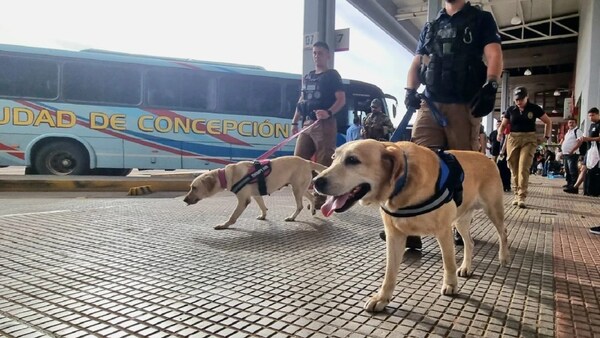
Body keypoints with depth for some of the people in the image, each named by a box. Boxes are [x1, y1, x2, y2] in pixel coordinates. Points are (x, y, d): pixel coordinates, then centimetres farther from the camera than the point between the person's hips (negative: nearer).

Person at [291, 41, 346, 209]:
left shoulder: (332, 75, 0)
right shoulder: (307, 77, 19)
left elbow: (341, 99, -9)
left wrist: (329, 112, -27)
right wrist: (295, 122, 15)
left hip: (324, 124, -7)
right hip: (307, 124, 7)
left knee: (323, 163, -5)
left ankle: (320, 198, 1)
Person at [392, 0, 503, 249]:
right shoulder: (430, 27, 23)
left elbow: (494, 55, -1)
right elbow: (416, 63, 20)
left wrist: (490, 86, -20)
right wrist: (410, 90, 0)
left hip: (464, 105, -2)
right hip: (430, 104, 3)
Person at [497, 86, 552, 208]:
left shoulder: (534, 108, 1)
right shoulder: (511, 109, 6)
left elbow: (548, 122, 11)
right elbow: (503, 125, 14)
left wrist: (547, 136, 4)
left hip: (529, 139, -2)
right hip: (513, 139, 3)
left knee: (524, 168, -13)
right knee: (514, 169, 3)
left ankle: (522, 197, -14)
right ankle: (516, 194, 13)